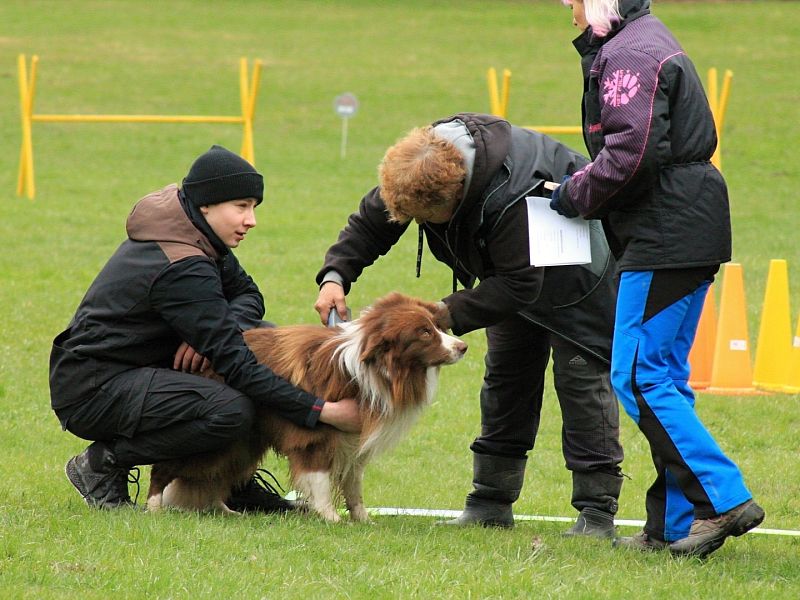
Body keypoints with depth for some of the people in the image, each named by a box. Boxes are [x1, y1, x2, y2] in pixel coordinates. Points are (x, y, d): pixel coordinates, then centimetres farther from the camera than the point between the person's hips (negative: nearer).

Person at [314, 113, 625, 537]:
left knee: (579, 373, -12)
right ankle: (491, 502, 13)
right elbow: (370, 222, -6)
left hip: (574, 264, -8)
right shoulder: (420, 166, -21)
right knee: (505, 373, 9)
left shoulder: (510, 196, -44)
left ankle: (597, 512, -12)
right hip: (518, 268, 8)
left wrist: (448, 315, -38)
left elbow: (520, 284, -37)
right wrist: (334, 276, -21)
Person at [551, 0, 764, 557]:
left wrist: (574, 196, -8)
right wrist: (578, 190, 11)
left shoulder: (628, 55, -13)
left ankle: (723, 500, -12)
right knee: (665, 376, 12)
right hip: (691, 231, 11)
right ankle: (674, 523, 14)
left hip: (666, 235, -11)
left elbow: (631, 152, -23)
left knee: (638, 376, -9)